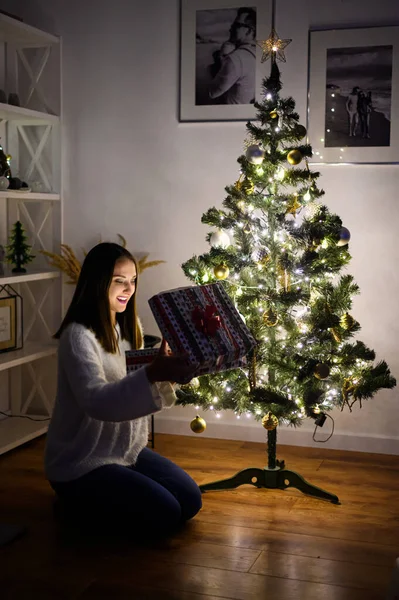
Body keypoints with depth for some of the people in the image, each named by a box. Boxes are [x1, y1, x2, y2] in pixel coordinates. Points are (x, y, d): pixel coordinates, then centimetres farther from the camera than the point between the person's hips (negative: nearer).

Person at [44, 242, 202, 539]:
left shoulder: (129, 327, 7)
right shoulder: (78, 335, -21)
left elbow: (134, 390, 7)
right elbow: (97, 401, -35)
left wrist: (167, 369, -14)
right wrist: (153, 374, -50)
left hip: (129, 449, 8)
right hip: (82, 464, -8)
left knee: (190, 501, 1)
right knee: (164, 515, -16)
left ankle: (100, 501, 17)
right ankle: (78, 503, 5)